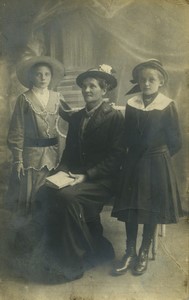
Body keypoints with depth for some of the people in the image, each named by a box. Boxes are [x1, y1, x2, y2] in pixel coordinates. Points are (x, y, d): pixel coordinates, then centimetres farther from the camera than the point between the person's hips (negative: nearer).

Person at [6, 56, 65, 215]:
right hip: (32, 154, -3)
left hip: (52, 153, 3)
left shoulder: (56, 97, 8)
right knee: (30, 197, 4)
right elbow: (17, 131, -3)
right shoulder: (24, 99, -3)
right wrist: (18, 159, -8)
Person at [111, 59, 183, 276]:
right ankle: (130, 253, 12)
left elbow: (175, 142, -4)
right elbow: (127, 138, 10)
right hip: (134, 163, 3)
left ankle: (144, 253, 17)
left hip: (157, 164, -3)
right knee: (131, 207, 1)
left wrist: (157, 157, 0)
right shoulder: (131, 104, 3)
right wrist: (132, 156, 1)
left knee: (152, 209, 3)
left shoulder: (167, 106, -7)